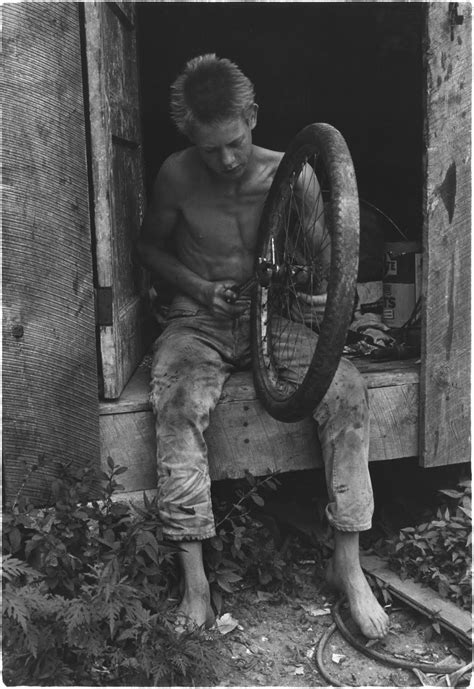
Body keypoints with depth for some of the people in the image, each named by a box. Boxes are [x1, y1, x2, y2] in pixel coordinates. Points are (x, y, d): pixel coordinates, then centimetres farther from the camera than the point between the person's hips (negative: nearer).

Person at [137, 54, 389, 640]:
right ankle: (194, 578, -23)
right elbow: (149, 247, 9)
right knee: (178, 406, -34)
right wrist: (198, 287, -8)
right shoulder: (177, 176, -4)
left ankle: (347, 563, -14)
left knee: (347, 392, -26)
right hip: (200, 321, 0)